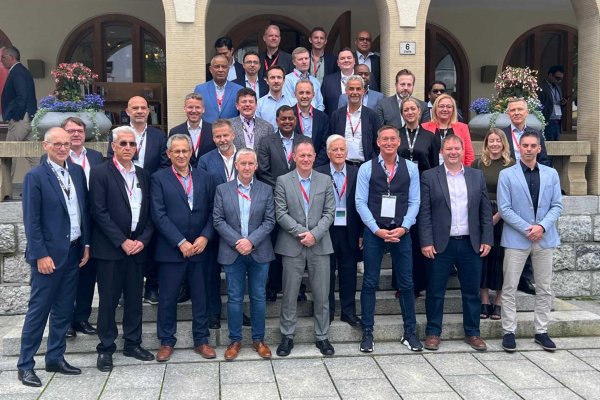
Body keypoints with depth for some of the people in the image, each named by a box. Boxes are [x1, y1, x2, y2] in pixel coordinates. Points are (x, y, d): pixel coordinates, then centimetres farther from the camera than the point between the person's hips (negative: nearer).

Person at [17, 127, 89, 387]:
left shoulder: (77, 172, 9)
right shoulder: (35, 176, -8)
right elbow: (31, 221, -11)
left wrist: (86, 244, 8)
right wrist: (41, 255, -15)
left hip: (74, 252, 6)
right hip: (49, 254, -6)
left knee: (64, 310, 12)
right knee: (38, 310, 1)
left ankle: (55, 358, 24)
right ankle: (25, 365, 12)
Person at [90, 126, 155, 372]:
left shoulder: (143, 175, 11)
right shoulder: (100, 173, -4)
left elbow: (149, 213, 9)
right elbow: (99, 212, -10)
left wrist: (143, 240, -5)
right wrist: (122, 241, -13)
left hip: (137, 247, 4)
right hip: (110, 248, -4)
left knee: (135, 298, 11)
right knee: (108, 300, 4)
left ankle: (132, 343, 23)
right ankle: (106, 349, 15)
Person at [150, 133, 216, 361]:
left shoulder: (204, 178, 7)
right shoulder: (159, 179, -1)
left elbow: (212, 212, 6)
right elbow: (159, 215, -8)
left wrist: (205, 237, -9)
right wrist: (181, 242, -14)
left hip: (199, 248, 2)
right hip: (171, 249, -2)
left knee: (200, 296, 9)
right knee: (168, 298, 7)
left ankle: (201, 340, 22)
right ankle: (166, 341, 23)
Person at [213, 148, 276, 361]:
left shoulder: (266, 190, 3)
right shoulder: (222, 189, 3)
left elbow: (269, 221, -2)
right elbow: (218, 220, -2)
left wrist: (251, 241, -14)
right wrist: (236, 242, -13)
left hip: (259, 252, 1)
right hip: (232, 252, 0)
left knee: (258, 297, 8)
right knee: (234, 298, 6)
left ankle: (258, 340, 20)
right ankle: (235, 340, 18)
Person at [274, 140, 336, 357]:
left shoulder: (325, 181, 6)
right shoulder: (283, 181, 1)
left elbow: (329, 213, 1)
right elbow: (281, 214, -4)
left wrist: (314, 234, -12)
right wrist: (301, 233, -13)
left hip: (320, 245, 1)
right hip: (292, 245, -1)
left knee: (322, 294, 7)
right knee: (290, 294, 6)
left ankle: (322, 337, 19)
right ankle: (287, 336, 19)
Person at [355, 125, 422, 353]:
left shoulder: (410, 168, 5)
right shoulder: (366, 169, 1)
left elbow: (414, 202, 3)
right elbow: (360, 202, -3)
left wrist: (403, 228, -9)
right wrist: (377, 230, -10)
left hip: (401, 232, 1)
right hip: (373, 232, -1)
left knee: (406, 283, 7)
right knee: (370, 283, 5)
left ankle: (410, 332, 20)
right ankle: (367, 334, 14)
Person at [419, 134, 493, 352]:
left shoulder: (477, 176, 9)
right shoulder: (429, 177, 0)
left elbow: (486, 210, 8)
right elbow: (424, 213, -4)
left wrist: (487, 240, 1)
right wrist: (426, 242, -10)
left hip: (471, 244, 3)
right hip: (440, 244, -2)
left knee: (472, 291, 10)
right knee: (435, 291, 5)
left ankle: (472, 333, 24)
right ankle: (433, 332, 18)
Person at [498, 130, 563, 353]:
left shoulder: (551, 174, 7)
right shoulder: (507, 175, -1)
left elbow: (557, 206, 3)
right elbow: (504, 209, -7)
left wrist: (542, 226, -13)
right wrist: (527, 229, -14)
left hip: (545, 238, 3)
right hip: (516, 238, -3)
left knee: (544, 288, 9)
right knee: (509, 288, 1)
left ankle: (541, 331, 20)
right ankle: (509, 332, 11)